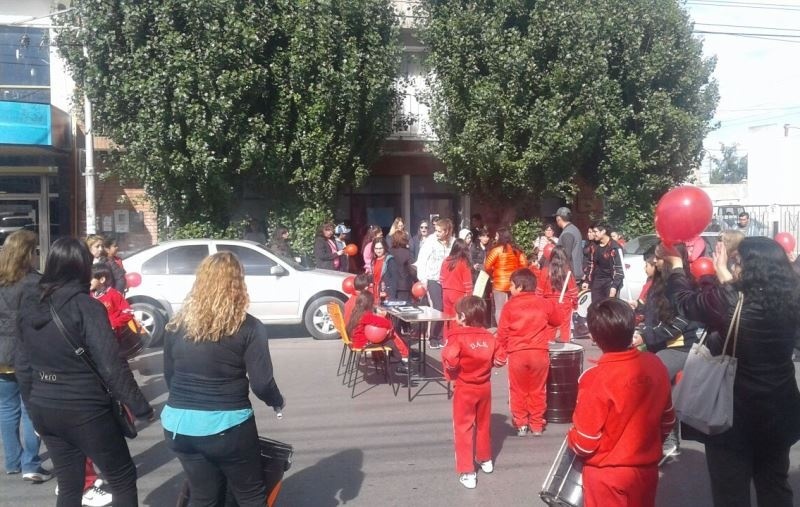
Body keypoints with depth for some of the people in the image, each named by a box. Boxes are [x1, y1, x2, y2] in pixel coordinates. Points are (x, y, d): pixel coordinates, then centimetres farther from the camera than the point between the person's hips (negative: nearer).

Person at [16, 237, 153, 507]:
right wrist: (139, 406, -12)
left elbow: (23, 364, 10)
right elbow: (111, 366, -20)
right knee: (124, 480, 10)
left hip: (44, 410, 7)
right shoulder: (86, 306, -18)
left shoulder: (29, 304, 2)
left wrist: (32, 404, 22)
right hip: (84, 411, -7)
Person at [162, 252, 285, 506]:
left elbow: (169, 376, 9)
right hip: (227, 426, -4)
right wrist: (278, 402, 8)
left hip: (179, 424, 4)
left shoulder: (177, 324, 1)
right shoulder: (248, 328, -11)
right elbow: (261, 384, -12)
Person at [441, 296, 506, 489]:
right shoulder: (489, 337, -4)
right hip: (484, 387, 5)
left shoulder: (457, 337, -19)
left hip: (464, 389, -5)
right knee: (483, 424, 23)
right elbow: (500, 360, -2)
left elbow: (450, 362, -31)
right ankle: (485, 459, 41)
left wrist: (451, 373, -10)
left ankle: (467, 472, 2)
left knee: (463, 428, 3)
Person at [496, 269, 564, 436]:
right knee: (537, 391, 13)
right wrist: (553, 306, 28)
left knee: (518, 391, 12)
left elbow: (502, 332, -3)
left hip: (516, 354, -2)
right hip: (540, 353, 2)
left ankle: (521, 424, 17)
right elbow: (559, 319, 15)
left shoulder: (509, 305, -5)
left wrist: (504, 349, 11)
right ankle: (537, 425, 19)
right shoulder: (544, 303, 2)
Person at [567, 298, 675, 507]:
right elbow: (668, 421, 5)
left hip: (608, 476, -5)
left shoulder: (596, 379, -25)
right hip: (647, 469, 5)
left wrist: (571, 439, 1)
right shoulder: (655, 365, -8)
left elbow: (585, 443, -20)